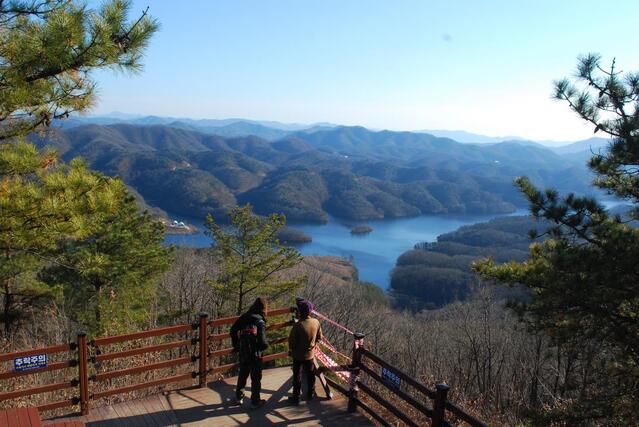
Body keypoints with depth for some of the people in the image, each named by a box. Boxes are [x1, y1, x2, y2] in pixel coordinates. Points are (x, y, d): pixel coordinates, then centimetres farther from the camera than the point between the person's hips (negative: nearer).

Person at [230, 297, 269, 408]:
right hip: (255, 354, -5)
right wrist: (266, 345, -2)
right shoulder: (260, 322, -18)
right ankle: (255, 401, 21)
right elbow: (262, 341, -24)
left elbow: (233, 330, 5)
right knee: (256, 378, 11)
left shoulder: (244, 317, -1)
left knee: (242, 375, 24)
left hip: (243, 352, 5)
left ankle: (239, 397, 36)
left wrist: (236, 345, 15)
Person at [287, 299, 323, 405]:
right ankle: (310, 394, 36)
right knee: (310, 375, 21)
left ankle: (296, 397, 22)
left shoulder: (298, 325, -28)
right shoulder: (316, 322, -13)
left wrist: (291, 350, 1)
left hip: (298, 355, -4)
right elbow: (319, 337, 1)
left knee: (297, 376, 11)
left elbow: (292, 341, -18)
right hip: (310, 354, 4)